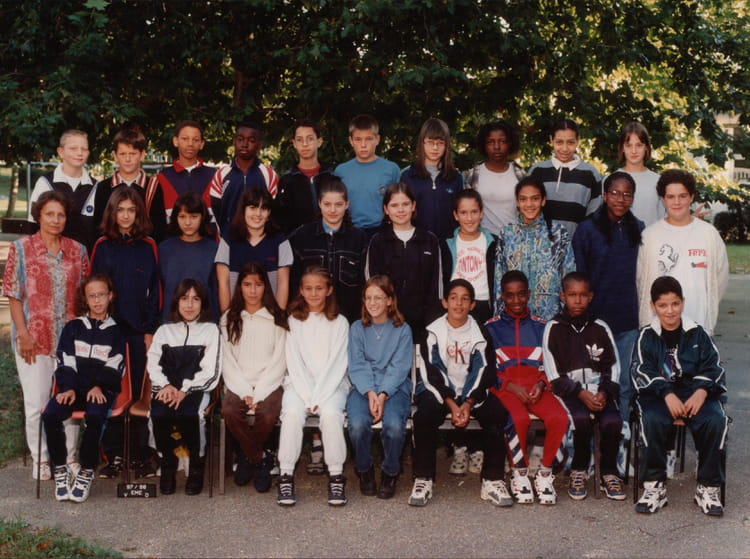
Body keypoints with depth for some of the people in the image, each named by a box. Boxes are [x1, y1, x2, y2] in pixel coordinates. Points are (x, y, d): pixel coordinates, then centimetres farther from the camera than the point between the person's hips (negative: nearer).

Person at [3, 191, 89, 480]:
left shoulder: (77, 250, 8)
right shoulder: (21, 248, 2)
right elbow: (14, 296, -1)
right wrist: (23, 333, -9)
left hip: (70, 337, 2)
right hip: (34, 337, -2)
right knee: (36, 402, 2)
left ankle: (69, 457, 18)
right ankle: (40, 460, 15)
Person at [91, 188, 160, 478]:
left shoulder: (148, 246, 5)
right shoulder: (102, 246, 5)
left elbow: (154, 289, 4)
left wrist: (151, 329, -2)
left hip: (139, 331, 0)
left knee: (139, 392, 2)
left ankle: (141, 455, 9)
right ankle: (113, 455, 10)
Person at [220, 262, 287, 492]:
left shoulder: (276, 319, 7)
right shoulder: (229, 319, 12)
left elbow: (278, 362, 0)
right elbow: (228, 361, 5)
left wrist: (258, 394, -11)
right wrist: (244, 392, -9)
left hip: (269, 384, -1)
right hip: (238, 385, 2)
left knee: (268, 414, -31)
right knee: (229, 411, -30)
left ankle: (248, 456, -1)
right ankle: (261, 459, -10)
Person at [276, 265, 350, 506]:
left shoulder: (340, 322, 7)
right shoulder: (293, 321, 10)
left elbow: (338, 364, -1)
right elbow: (294, 363, 1)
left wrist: (319, 397, -13)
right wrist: (307, 397, -12)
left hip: (332, 384, -1)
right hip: (299, 384, 1)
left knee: (331, 413, -31)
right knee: (292, 412, -30)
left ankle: (336, 475, -23)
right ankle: (286, 476, -24)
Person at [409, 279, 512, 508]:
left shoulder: (479, 334, 6)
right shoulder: (432, 333, 1)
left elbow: (483, 371, -1)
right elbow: (432, 373, -6)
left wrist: (468, 404, -17)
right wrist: (451, 405, -19)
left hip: (471, 393, 1)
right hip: (438, 391, -1)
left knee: (497, 413, -26)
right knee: (424, 416, -32)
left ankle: (492, 481, -19)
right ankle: (423, 480, -21)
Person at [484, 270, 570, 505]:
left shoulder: (541, 327, 16)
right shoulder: (491, 328, 10)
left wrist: (540, 385, -6)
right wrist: (511, 386, -11)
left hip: (536, 387, 2)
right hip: (504, 387, -2)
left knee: (560, 418, -29)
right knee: (518, 419, -35)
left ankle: (545, 473, -9)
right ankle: (519, 473, -11)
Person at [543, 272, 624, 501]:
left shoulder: (600, 328, 11)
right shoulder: (554, 328, 4)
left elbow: (613, 367, 9)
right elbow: (553, 373, -3)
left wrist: (604, 393, -9)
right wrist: (580, 393, -14)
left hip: (599, 390, 2)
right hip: (569, 392, -2)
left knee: (612, 421, -26)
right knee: (582, 418, -32)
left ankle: (609, 473, -4)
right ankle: (579, 471, -10)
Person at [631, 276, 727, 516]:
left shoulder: (697, 333, 12)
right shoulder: (647, 336, 8)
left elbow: (713, 367, 6)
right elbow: (642, 371, -3)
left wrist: (702, 391, -15)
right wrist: (668, 394, -19)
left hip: (695, 391, 1)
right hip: (658, 393, -1)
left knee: (715, 420, -30)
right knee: (652, 420, -35)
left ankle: (708, 487, -16)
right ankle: (654, 486, -22)